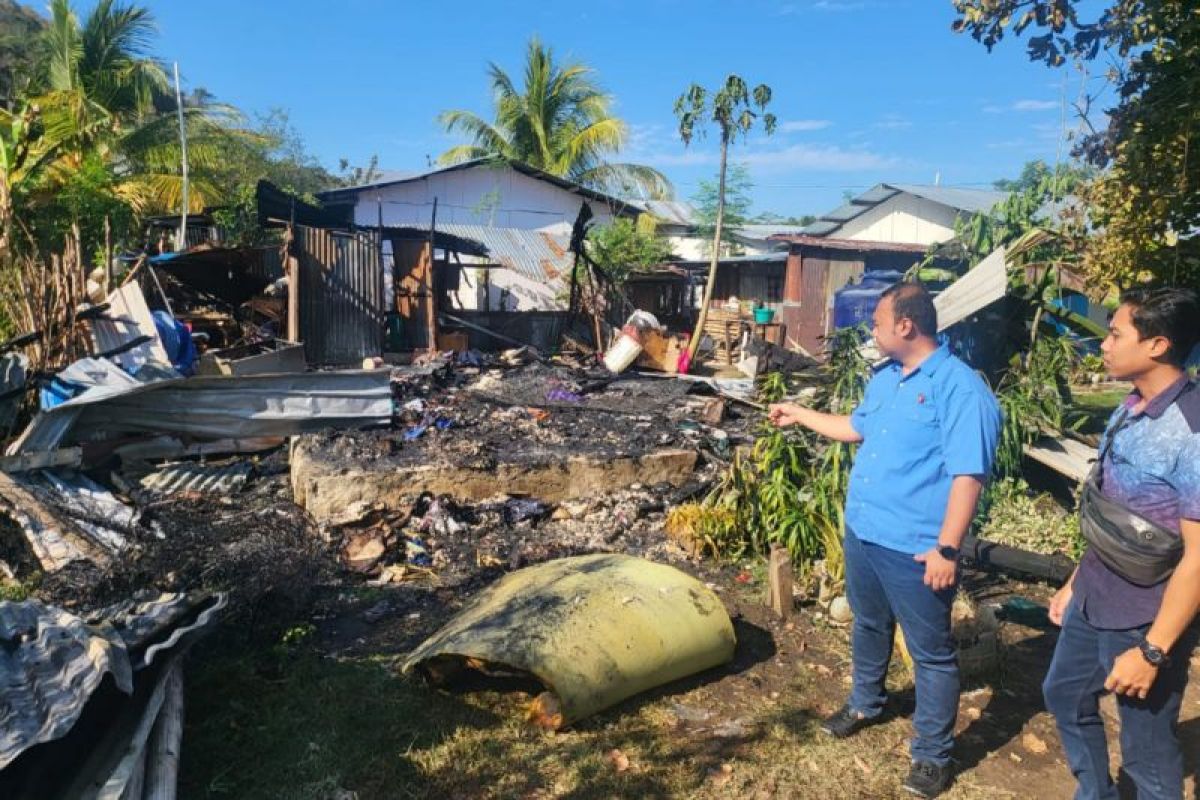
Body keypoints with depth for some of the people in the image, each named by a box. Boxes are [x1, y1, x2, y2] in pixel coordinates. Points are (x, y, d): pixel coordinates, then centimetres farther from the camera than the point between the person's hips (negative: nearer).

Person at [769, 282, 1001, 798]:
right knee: (869, 627, 26)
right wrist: (800, 415, 30)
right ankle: (865, 705, 48)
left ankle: (933, 755, 24)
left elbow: (967, 476, -22)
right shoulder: (885, 379, 9)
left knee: (931, 654, 8)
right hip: (862, 532, 9)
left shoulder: (961, 389, -19)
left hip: (913, 548, -8)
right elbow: (856, 428, 26)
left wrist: (946, 549, -25)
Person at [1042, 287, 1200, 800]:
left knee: (1146, 752, 10)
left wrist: (1153, 649, -22)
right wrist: (1075, 583, 17)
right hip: (1093, 601, 9)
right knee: (1064, 695, 25)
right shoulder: (1129, 411, 3)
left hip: (1144, 619, -8)